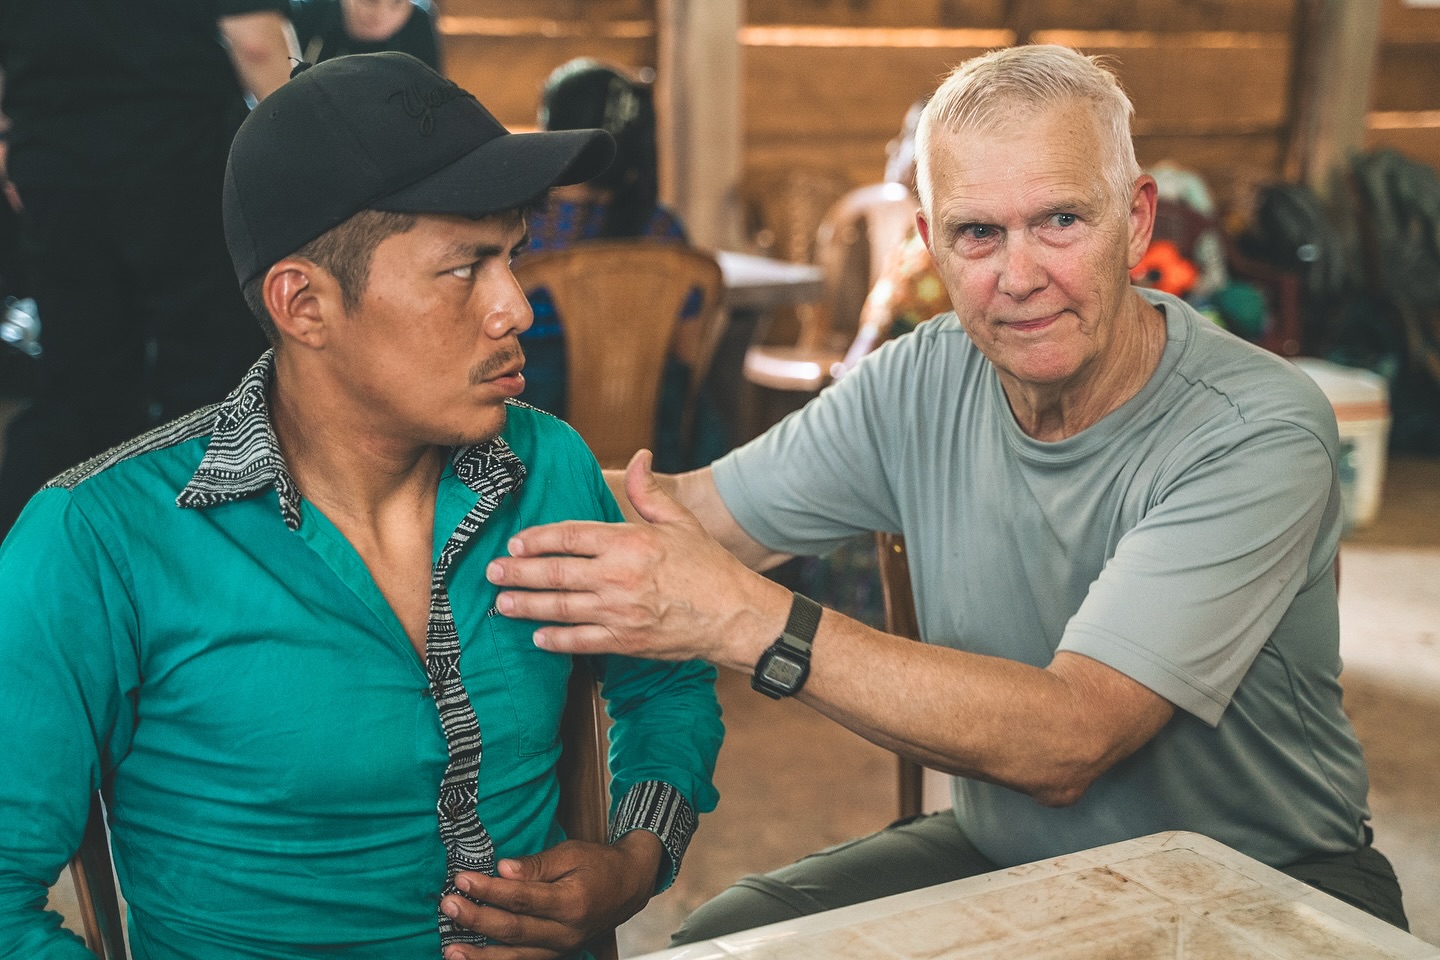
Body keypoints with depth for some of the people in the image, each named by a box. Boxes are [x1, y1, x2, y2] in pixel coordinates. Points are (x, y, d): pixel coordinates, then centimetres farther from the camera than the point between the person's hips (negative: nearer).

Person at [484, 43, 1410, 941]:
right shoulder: (919, 384, -7)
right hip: (999, 848, 3)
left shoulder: (1258, 432, -24)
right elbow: (697, 513, -3)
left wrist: (745, 617, -36)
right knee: (724, 939, -18)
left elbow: (1065, 741, -31)